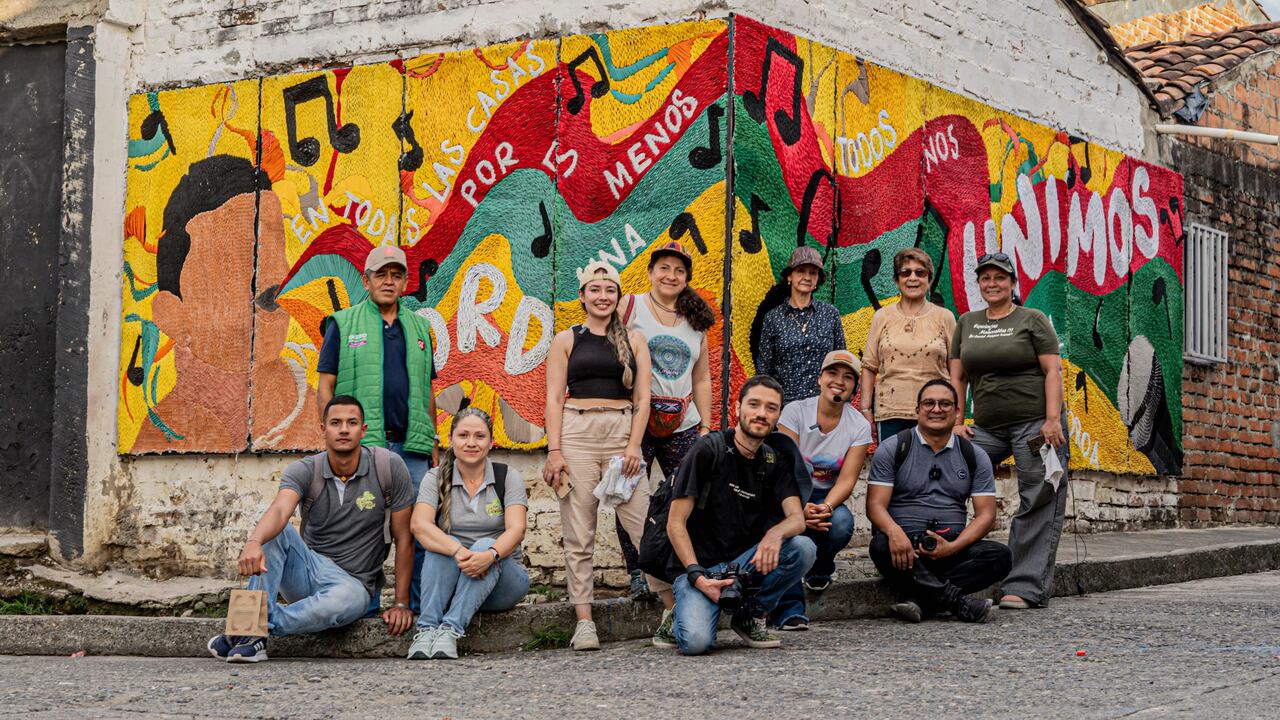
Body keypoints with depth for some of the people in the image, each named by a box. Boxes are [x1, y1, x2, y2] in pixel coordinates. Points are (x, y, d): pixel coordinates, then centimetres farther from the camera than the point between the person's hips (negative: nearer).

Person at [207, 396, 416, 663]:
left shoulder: (388, 467, -9)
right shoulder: (304, 471, -7)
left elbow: (403, 538, -4)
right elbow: (280, 510, -29)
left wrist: (401, 603, -7)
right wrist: (253, 542, -52)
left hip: (354, 583, -2)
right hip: (307, 572, 2)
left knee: (350, 598, -39)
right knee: (274, 530, -24)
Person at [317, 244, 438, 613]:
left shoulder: (418, 328, 18)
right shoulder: (343, 324, 5)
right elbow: (325, 386, 2)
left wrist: (432, 445, 14)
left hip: (412, 446, 4)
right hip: (362, 445, -4)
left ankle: (421, 602, 8)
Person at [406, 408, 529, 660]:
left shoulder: (507, 477, 0)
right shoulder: (436, 479, 1)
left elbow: (516, 529, -15)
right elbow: (419, 525, -17)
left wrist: (490, 555, -37)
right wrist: (458, 551, -35)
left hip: (500, 578, -1)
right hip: (449, 579, 1)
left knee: (485, 545, -30)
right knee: (443, 545, -28)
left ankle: (451, 630, -41)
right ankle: (426, 629, -40)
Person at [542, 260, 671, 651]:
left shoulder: (633, 340, 12)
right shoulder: (566, 340, 9)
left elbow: (642, 398, 8)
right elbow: (554, 399, 5)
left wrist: (634, 445, -6)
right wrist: (554, 451, -6)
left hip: (622, 432, 1)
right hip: (576, 433, 0)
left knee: (645, 525, -6)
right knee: (579, 535, -1)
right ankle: (584, 622, 3)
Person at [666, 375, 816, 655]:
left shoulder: (776, 462, 7)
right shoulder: (709, 451, -9)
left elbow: (797, 518, -7)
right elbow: (675, 523, -10)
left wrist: (775, 532, -31)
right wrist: (697, 576, -21)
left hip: (747, 562, 5)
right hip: (700, 566, -5)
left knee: (803, 548, -23)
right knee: (696, 642, -31)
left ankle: (752, 614, 0)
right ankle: (684, 613, 8)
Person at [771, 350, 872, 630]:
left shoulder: (859, 426, -2)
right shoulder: (795, 411, -8)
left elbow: (846, 480, -10)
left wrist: (825, 508, -31)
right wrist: (800, 508, -33)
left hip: (828, 498, 2)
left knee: (841, 523, -33)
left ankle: (820, 568, 3)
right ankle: (789, 609, -33)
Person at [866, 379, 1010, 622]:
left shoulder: (974, 456, 12)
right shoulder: (892, 448, 5)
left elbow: (985, 513, 4)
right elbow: (876, 504, -3)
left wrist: (953, 547, -15)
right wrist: (894, 532, -27)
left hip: (953, 546, 3)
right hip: (904, 544, -2)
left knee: (999, 555, -25)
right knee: (882, 547, -36)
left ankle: (916, 598, -32)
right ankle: (956, 600, -36)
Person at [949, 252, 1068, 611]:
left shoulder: (1032, 320, 2)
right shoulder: (967, 323, 15)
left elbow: (1052, 370, -5)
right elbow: (957, 376, 14)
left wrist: (1052, 420, -15)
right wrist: (956, 421, 3)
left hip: (1035, 423, -4)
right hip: (987, 427, 4)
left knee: (1038, 506, -6)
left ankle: (1025, 588, -3)